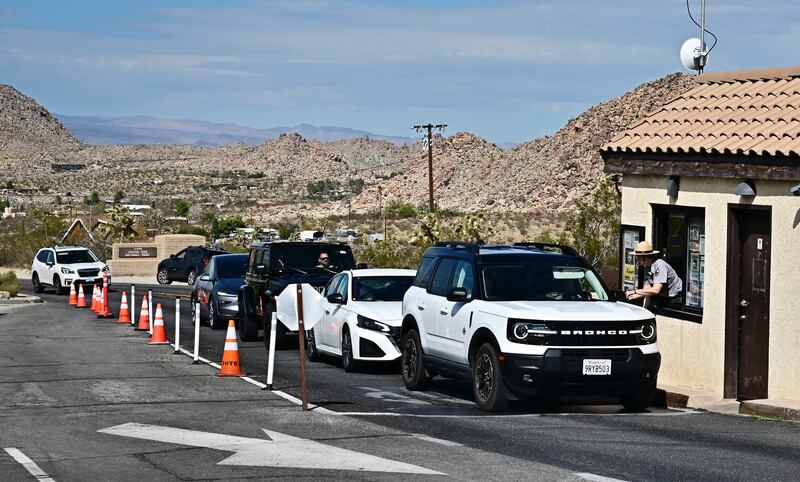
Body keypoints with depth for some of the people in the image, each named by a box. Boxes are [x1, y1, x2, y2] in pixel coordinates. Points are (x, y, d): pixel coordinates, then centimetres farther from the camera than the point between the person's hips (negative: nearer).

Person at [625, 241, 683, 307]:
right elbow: (647, 289, -1)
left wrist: (635, 291, -26)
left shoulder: (660, 266, -23)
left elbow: (656, 290, -29)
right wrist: (633, 296, -18)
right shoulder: (647, 268, 2)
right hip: (663, 297, 7)